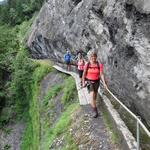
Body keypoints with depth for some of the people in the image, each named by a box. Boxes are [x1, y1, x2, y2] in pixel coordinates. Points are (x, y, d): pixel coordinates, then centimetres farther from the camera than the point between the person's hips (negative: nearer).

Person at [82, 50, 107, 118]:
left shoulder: (99, 65, -11)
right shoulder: (87, 65, -11)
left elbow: (101, 74, -11)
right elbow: (84, 74, -2)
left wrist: (104, 83, -19)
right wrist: (83, 83, -2)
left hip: (96, 82, 2)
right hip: (89, 81, -2)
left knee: (95, 95, 17)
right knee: (92, 94, -20)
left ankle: (93, 104, 46)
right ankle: (94, 110, -12)